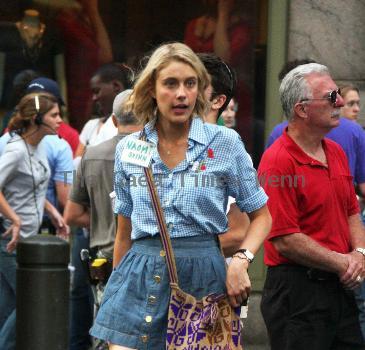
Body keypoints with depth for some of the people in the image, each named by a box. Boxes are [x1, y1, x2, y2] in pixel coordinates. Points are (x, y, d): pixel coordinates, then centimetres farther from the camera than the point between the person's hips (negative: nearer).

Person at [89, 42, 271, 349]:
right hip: (140, 275, 2)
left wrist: (240, 261, -11)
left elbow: (261, 216, 6)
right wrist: (116, 289, 18)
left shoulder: (225, 143, 0)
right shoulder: (128, 149, 8)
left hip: (202, 272, -2)